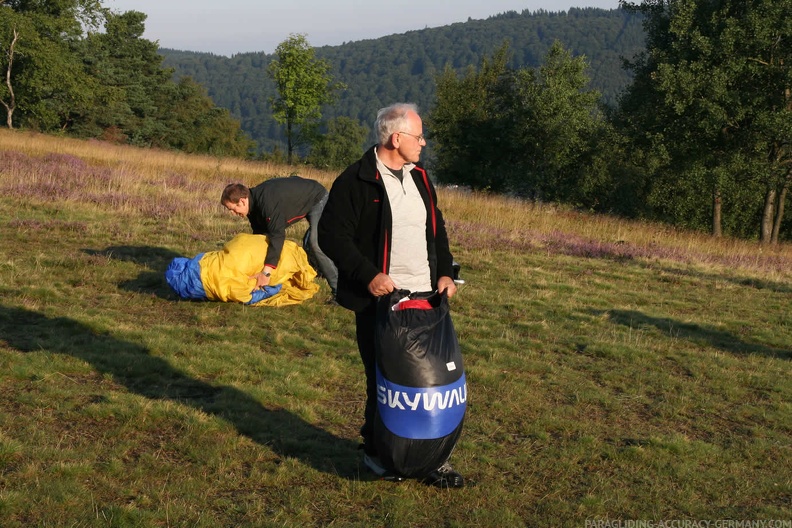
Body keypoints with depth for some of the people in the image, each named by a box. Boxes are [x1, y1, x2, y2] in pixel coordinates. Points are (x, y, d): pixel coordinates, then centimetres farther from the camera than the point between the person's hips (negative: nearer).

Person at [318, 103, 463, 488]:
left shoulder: (420, 178, 15)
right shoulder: (355, 181, -8)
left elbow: (436, 229, 23)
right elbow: (331, 234, -12)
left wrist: (445, 273, 10)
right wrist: (368, 275, -19)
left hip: (425, 297, 6)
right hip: (380, 299, -6)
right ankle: (377, 451, 21)